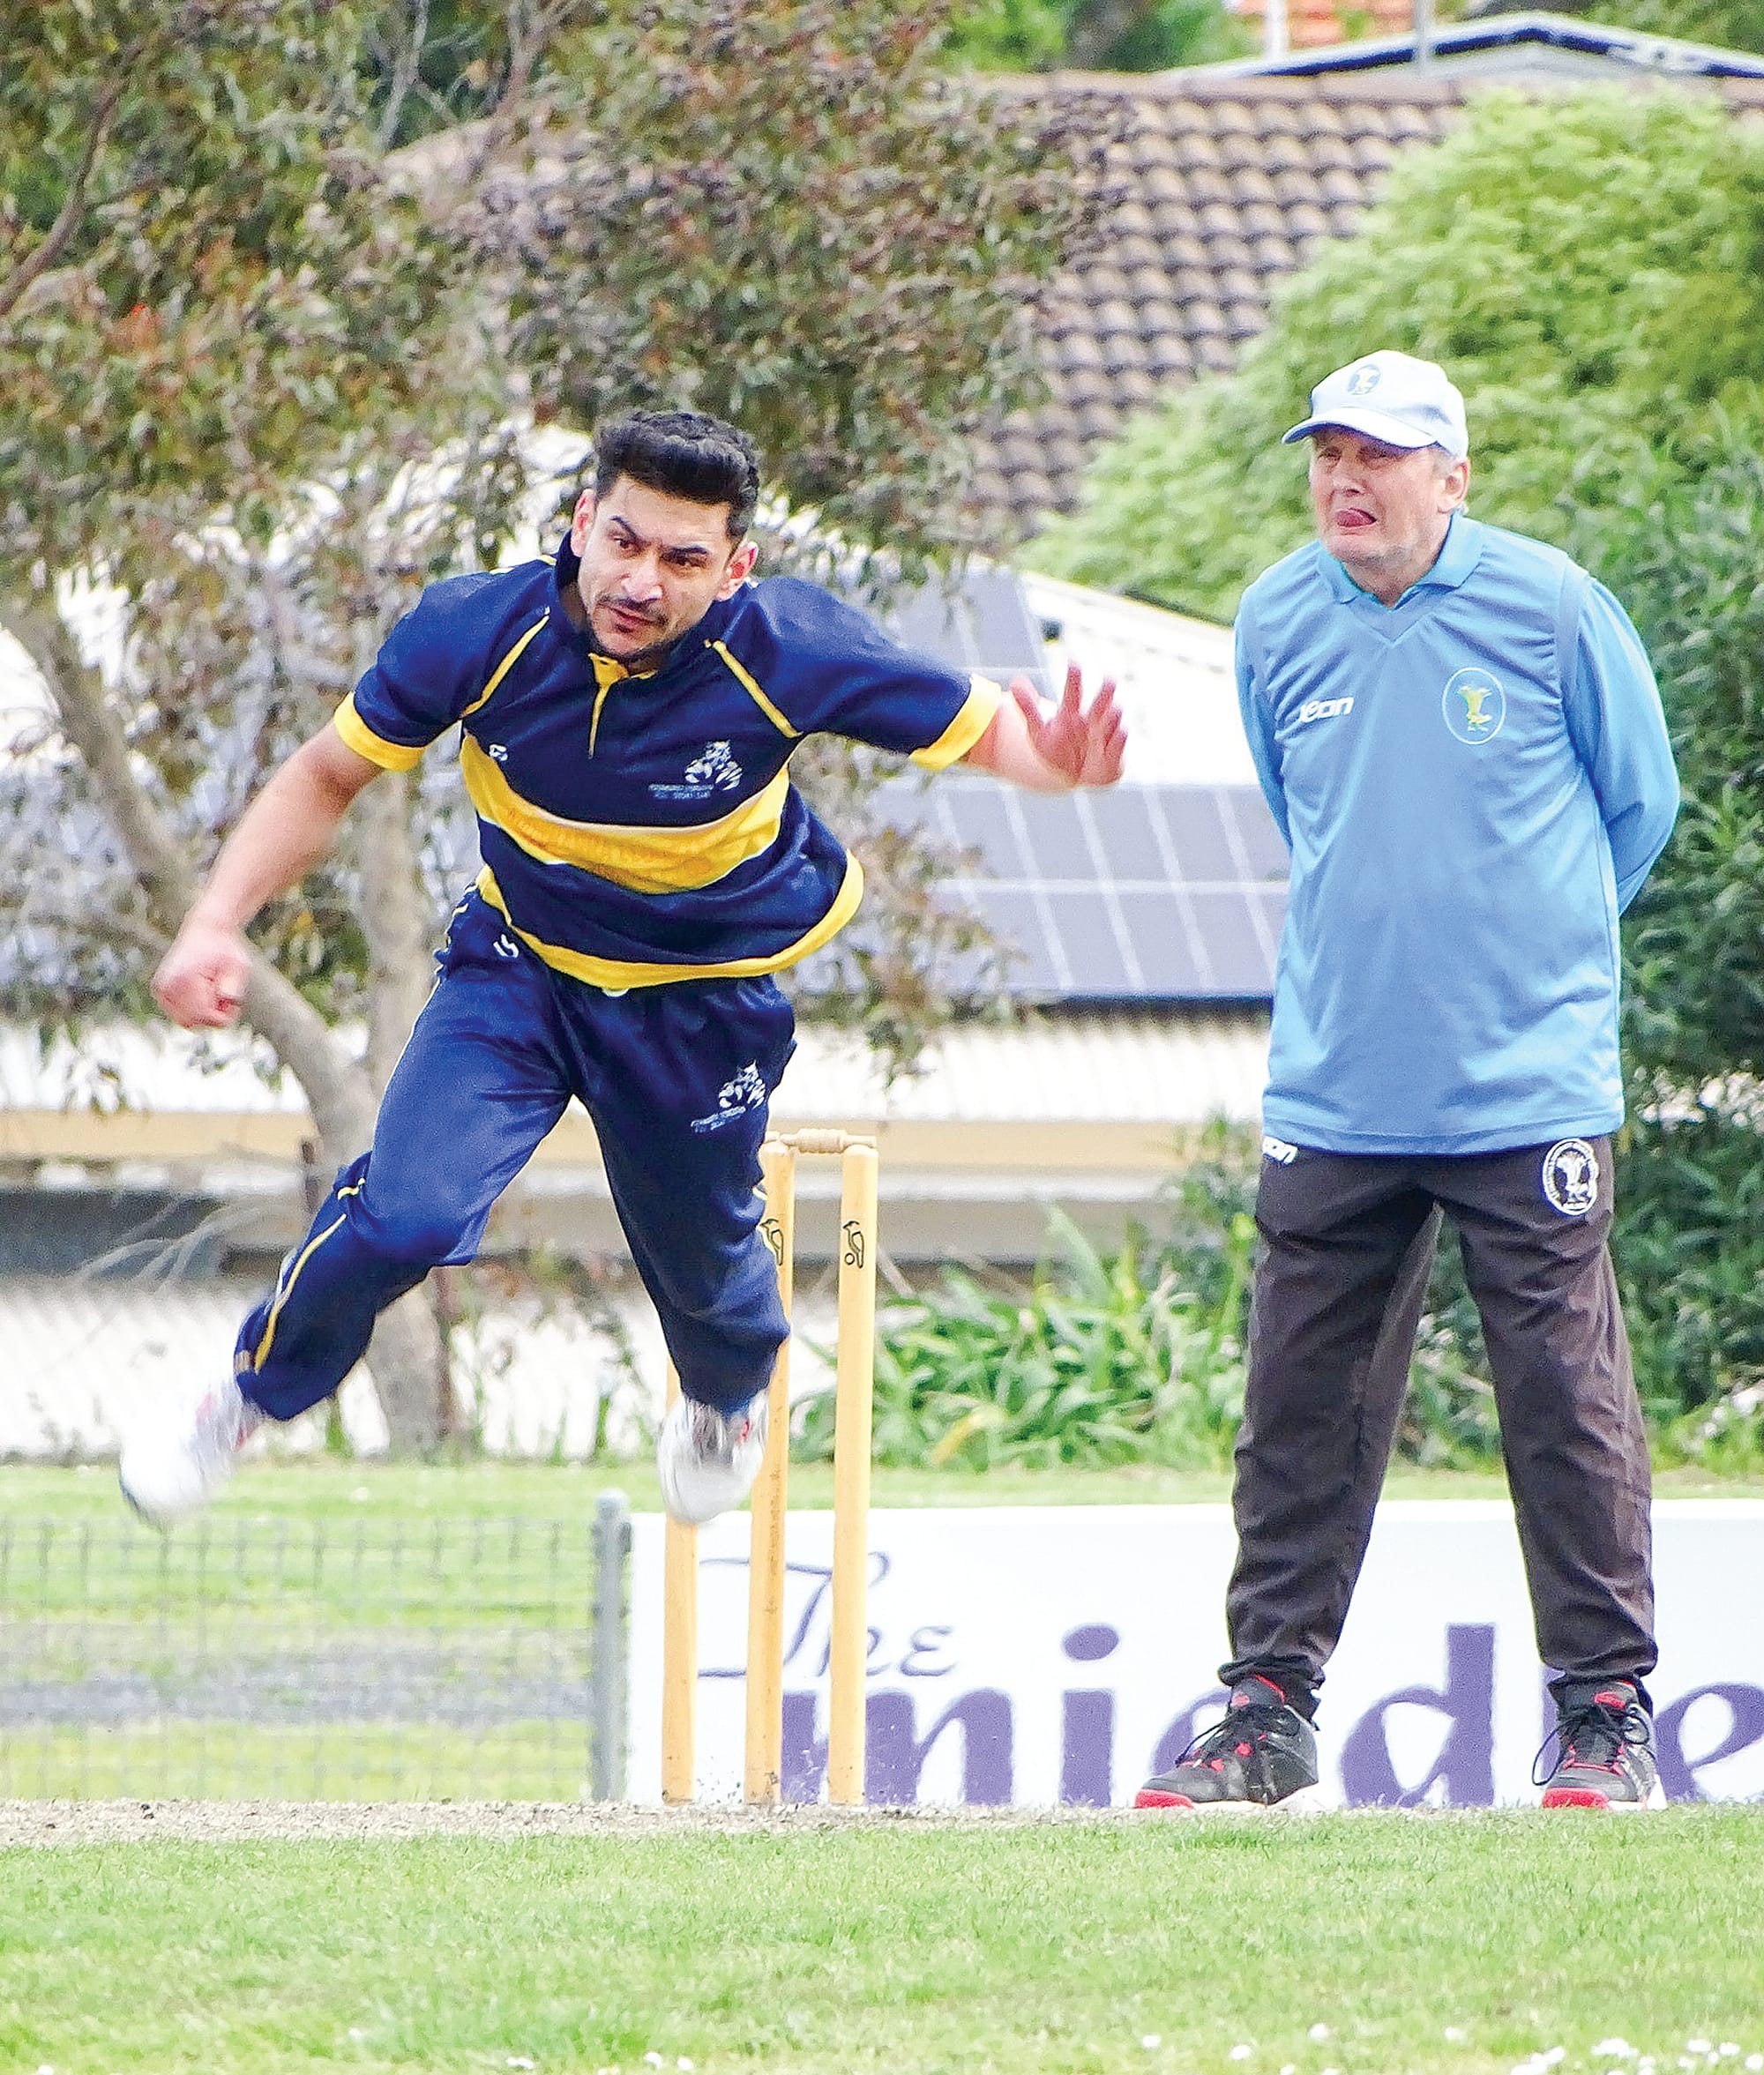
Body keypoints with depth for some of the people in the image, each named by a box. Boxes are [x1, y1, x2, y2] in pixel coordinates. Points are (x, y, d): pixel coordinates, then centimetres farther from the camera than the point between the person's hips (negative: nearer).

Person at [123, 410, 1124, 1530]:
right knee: (405, 1217, -19)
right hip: (519, 965, 0)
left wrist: (1050, 758, -42)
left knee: (702, 1261, 18)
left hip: (705, 1006, 0)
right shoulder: (476, 632, -25)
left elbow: (975, 722, -17)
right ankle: (249, 1402, 12)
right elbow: (326, 777, -10)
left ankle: (731, 1397, 58)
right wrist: (217, 924, -21)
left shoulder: (787, 650, -29)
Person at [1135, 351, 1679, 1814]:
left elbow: (1641, 801, 8)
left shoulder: (1549, 609, -6)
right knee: (1302, 1407, 4)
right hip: (1334, 1091, 3)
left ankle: (1607, 1712, 5)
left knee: (1566, 1404, -3)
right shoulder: (1276, 626, 4)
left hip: (1528, 1088, -3)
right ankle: (1272, 1714, 11)